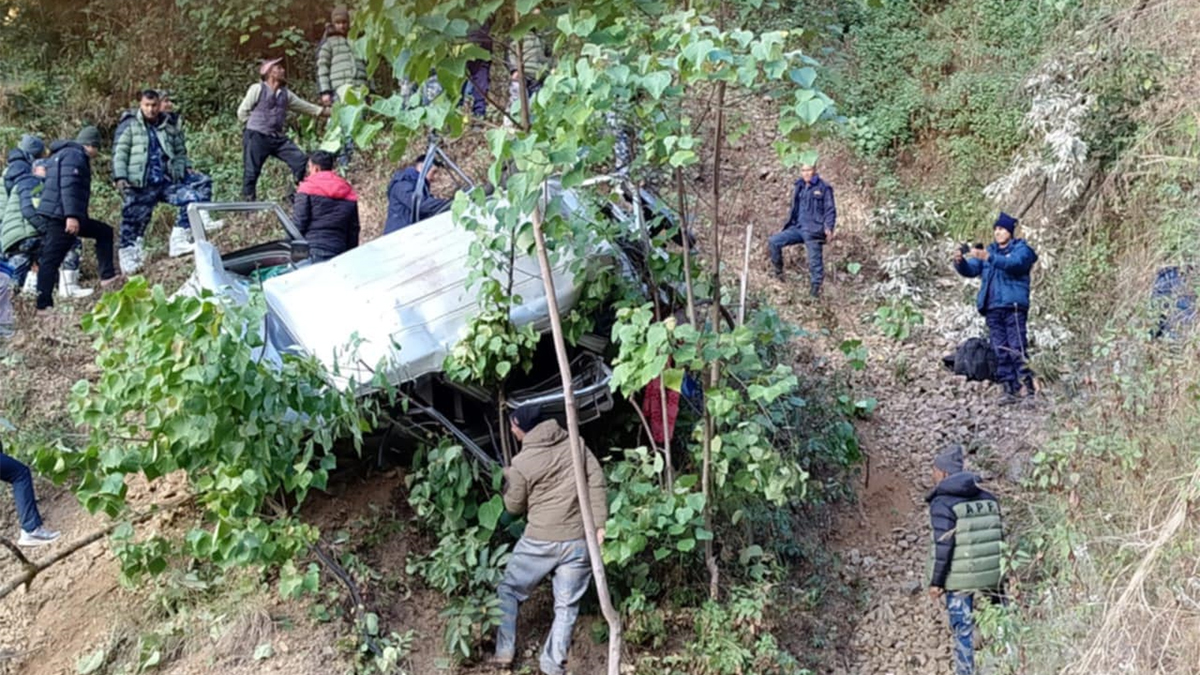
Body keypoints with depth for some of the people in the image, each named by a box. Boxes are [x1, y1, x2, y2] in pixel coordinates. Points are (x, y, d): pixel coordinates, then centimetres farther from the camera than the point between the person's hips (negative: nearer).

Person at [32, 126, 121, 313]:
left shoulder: (62, 154, 23)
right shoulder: (74, 155, -10)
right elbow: (68, 187, -22)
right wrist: (71, 216, -29)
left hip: (60, 217, 10)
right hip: (59, 218, -10)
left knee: (104, 232, 15)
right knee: (51, 260, -9)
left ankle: (107, 277, 10)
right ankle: (43, 305, -8)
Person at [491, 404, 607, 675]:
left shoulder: (521, 464, -8)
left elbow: (514, 507, 3)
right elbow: (597, 482, -3)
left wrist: (507, 482, 21)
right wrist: (599, 524, -2)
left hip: (540, 540, -3)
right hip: (579, 539, 3)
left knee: (509, 590, 17)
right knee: (566, 604, 11)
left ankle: (504, 650, 16)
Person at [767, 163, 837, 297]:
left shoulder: (824, 188, -3)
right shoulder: (799, 187, 15)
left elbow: (830, 210, -5)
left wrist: (829, 228, -18)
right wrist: (788, 224, 21)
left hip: (814, 231, -6)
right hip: (798, 228, 6)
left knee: (815, 260, -6)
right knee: (773, 241, -7)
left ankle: (815, 288, 4)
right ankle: (778, 271, 6)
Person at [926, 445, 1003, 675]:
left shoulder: (942, 503, -11)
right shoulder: (988, 499, 9)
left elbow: (943, 545, -16)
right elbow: (999, 538, 13)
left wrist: (936, 581, -10)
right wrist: (1001, 574, 21)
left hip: (959, 579, -6)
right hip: (991, 577, 6)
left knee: (963, 630, 2)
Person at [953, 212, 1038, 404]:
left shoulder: (1021, 249, 4)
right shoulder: (989, 250, 20)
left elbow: (1014, 263, -19)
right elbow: (970, 270, 9)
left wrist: (989, 257, -32)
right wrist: (960, 262, -14)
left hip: (1013, 307, -5)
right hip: (992, 309, 5)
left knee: (1016, 349, -12)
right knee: (1000, 351, 3)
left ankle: (1028, 386, -8)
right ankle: (1009, 388, 5)